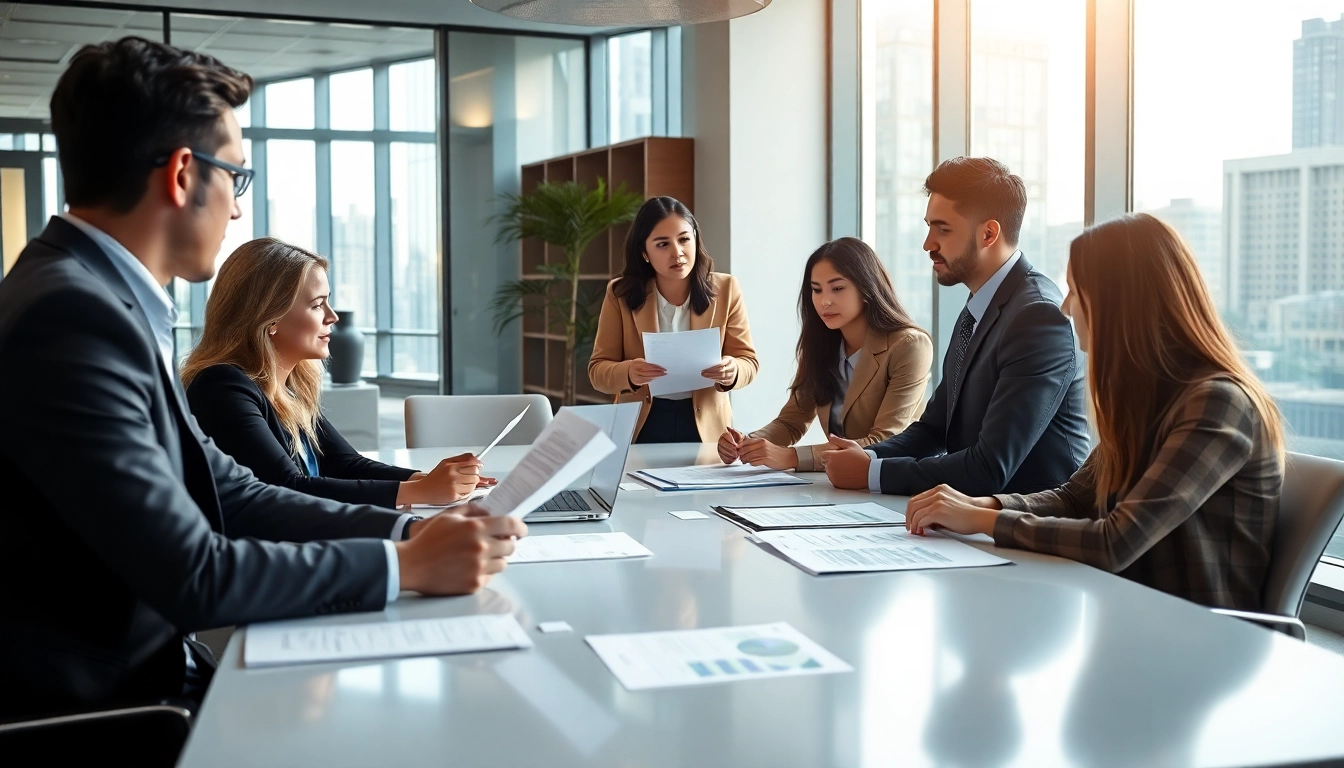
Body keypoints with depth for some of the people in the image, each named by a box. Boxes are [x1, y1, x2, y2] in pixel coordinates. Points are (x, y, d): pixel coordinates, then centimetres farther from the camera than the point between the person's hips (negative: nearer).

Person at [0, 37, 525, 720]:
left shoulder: (110, 300, 6)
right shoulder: (73, 317, -22)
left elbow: (230, 495, 6)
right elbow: (192, 577, -22)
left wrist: (409, 528, -3)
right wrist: (406, 566, -14)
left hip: (147, 667, 8)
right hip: (91, 710, -8)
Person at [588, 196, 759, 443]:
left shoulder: (725, 289, 0)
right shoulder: (621, 294, -2)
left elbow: (748, 361, 2)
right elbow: (598, 369, -1)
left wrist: (731, 372, -21)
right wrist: (629, 374, -23)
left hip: (705, 426, 1)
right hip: (641, 427, 0)